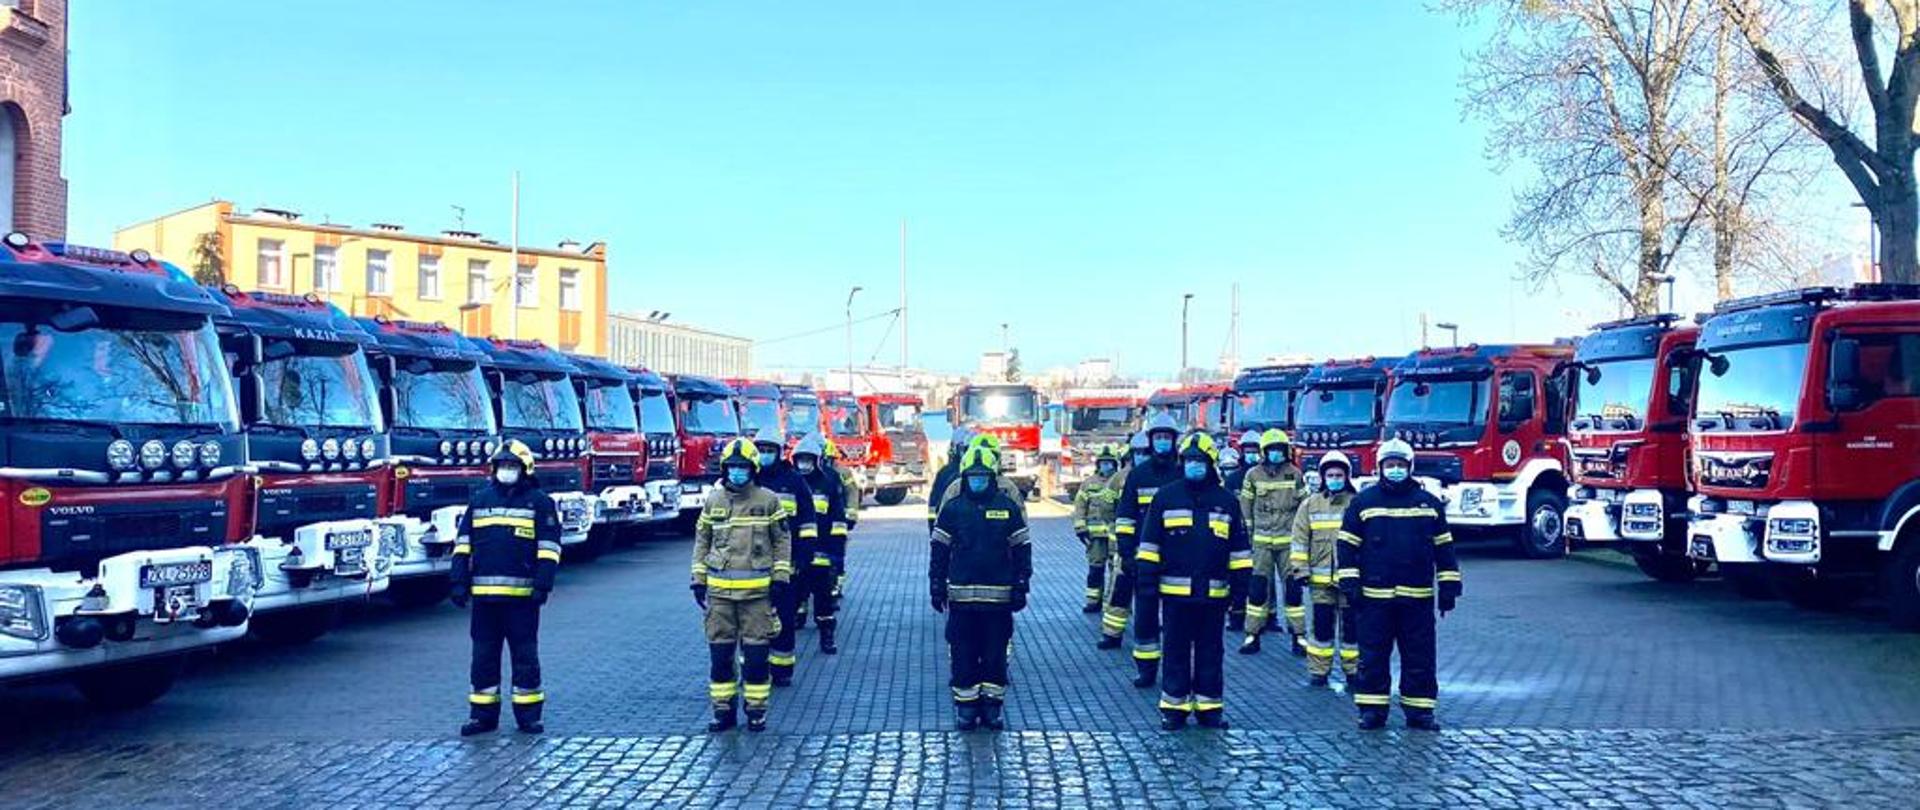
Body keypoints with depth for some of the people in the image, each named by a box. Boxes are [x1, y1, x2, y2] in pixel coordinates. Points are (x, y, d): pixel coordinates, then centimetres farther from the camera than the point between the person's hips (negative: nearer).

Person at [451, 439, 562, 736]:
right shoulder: (480, 499, 12)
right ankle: (483, 714, 16)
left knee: (525, 655, 4)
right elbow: (463, 542, 14)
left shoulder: (538, 501, 2)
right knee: (483, 655, 8)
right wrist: (460, 581, 6)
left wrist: (543, 584, -10)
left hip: (521, 595, -3)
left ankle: (528, 714, 12)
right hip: (484, 594, 3)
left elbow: (548, 546, -2)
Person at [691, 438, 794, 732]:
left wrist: (781, 578, -3)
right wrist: (699, 579, 9)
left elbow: (783, 540, 4)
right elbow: (702, 542, 14)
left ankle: (756, 711, 11)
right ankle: (723, 710, 15)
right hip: (720, 590, 2)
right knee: (719, 653, 5)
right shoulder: (713, 502, 8)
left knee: (757, 654, 0)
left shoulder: (768, 500, 1)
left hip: (757, 589, -2)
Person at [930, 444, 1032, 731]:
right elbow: (939, 550, 6)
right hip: (961, 596, 0)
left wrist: (1020, 588, 2)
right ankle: (965, 707, 14)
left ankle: (992, 706, 16)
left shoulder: (1008, 507, 1)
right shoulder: (952, 508, 2)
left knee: (996, 654, 6)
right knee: (963, 654, 4)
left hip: (998, 597, 0)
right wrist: (937, 588, 3)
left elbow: (1022, 549, 5)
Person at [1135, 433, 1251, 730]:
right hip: (1175, 591, -1)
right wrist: (1147, 582, -1)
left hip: (1214, 592, 1)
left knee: (1210, 652, 9)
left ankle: (1210, 706, 18)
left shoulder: (1227, 501, 6)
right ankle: (1175, 706, 12)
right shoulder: (1166, 497, 2)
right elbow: (1150, 542, 4)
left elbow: (1240, 547, 10)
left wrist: (1240, 584, 6)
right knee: (1176, 651, 5)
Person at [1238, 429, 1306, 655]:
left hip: (1289, 540, 0)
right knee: (1258, 587, -2)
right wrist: (1248, 533, 4)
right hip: (1262, 541, 0)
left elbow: (1303, 505, 11)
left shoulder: (1295, 474, 4)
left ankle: (1298, 636, 7)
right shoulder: (1253, 475, 2)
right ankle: (1253, 636, 5)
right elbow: (1245, 506, 8)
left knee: (1292, 587, 1)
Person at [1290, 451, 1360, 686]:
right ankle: (1318, 670, 14)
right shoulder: (1310, 505, 6)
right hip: (1320, 578, 1)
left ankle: (1353, 669, 16)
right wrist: (1299, 569, 0)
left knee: (1351, 625, 5)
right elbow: (1300, 539, 6)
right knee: (1321, 625, 6)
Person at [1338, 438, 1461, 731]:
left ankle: (1419, 711, 14)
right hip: (1374, 597, -1)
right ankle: (1372, 710, 13)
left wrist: (1449, 588, 7)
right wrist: (1349, 583, -3)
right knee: (1373, 657, 4)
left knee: (1420, 658, 5)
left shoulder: (1430, 503, 9)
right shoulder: (1363, 502, 4)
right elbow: (1347, 545, 4)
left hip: (1418, 597, 1)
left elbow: (1444, 547, 11)